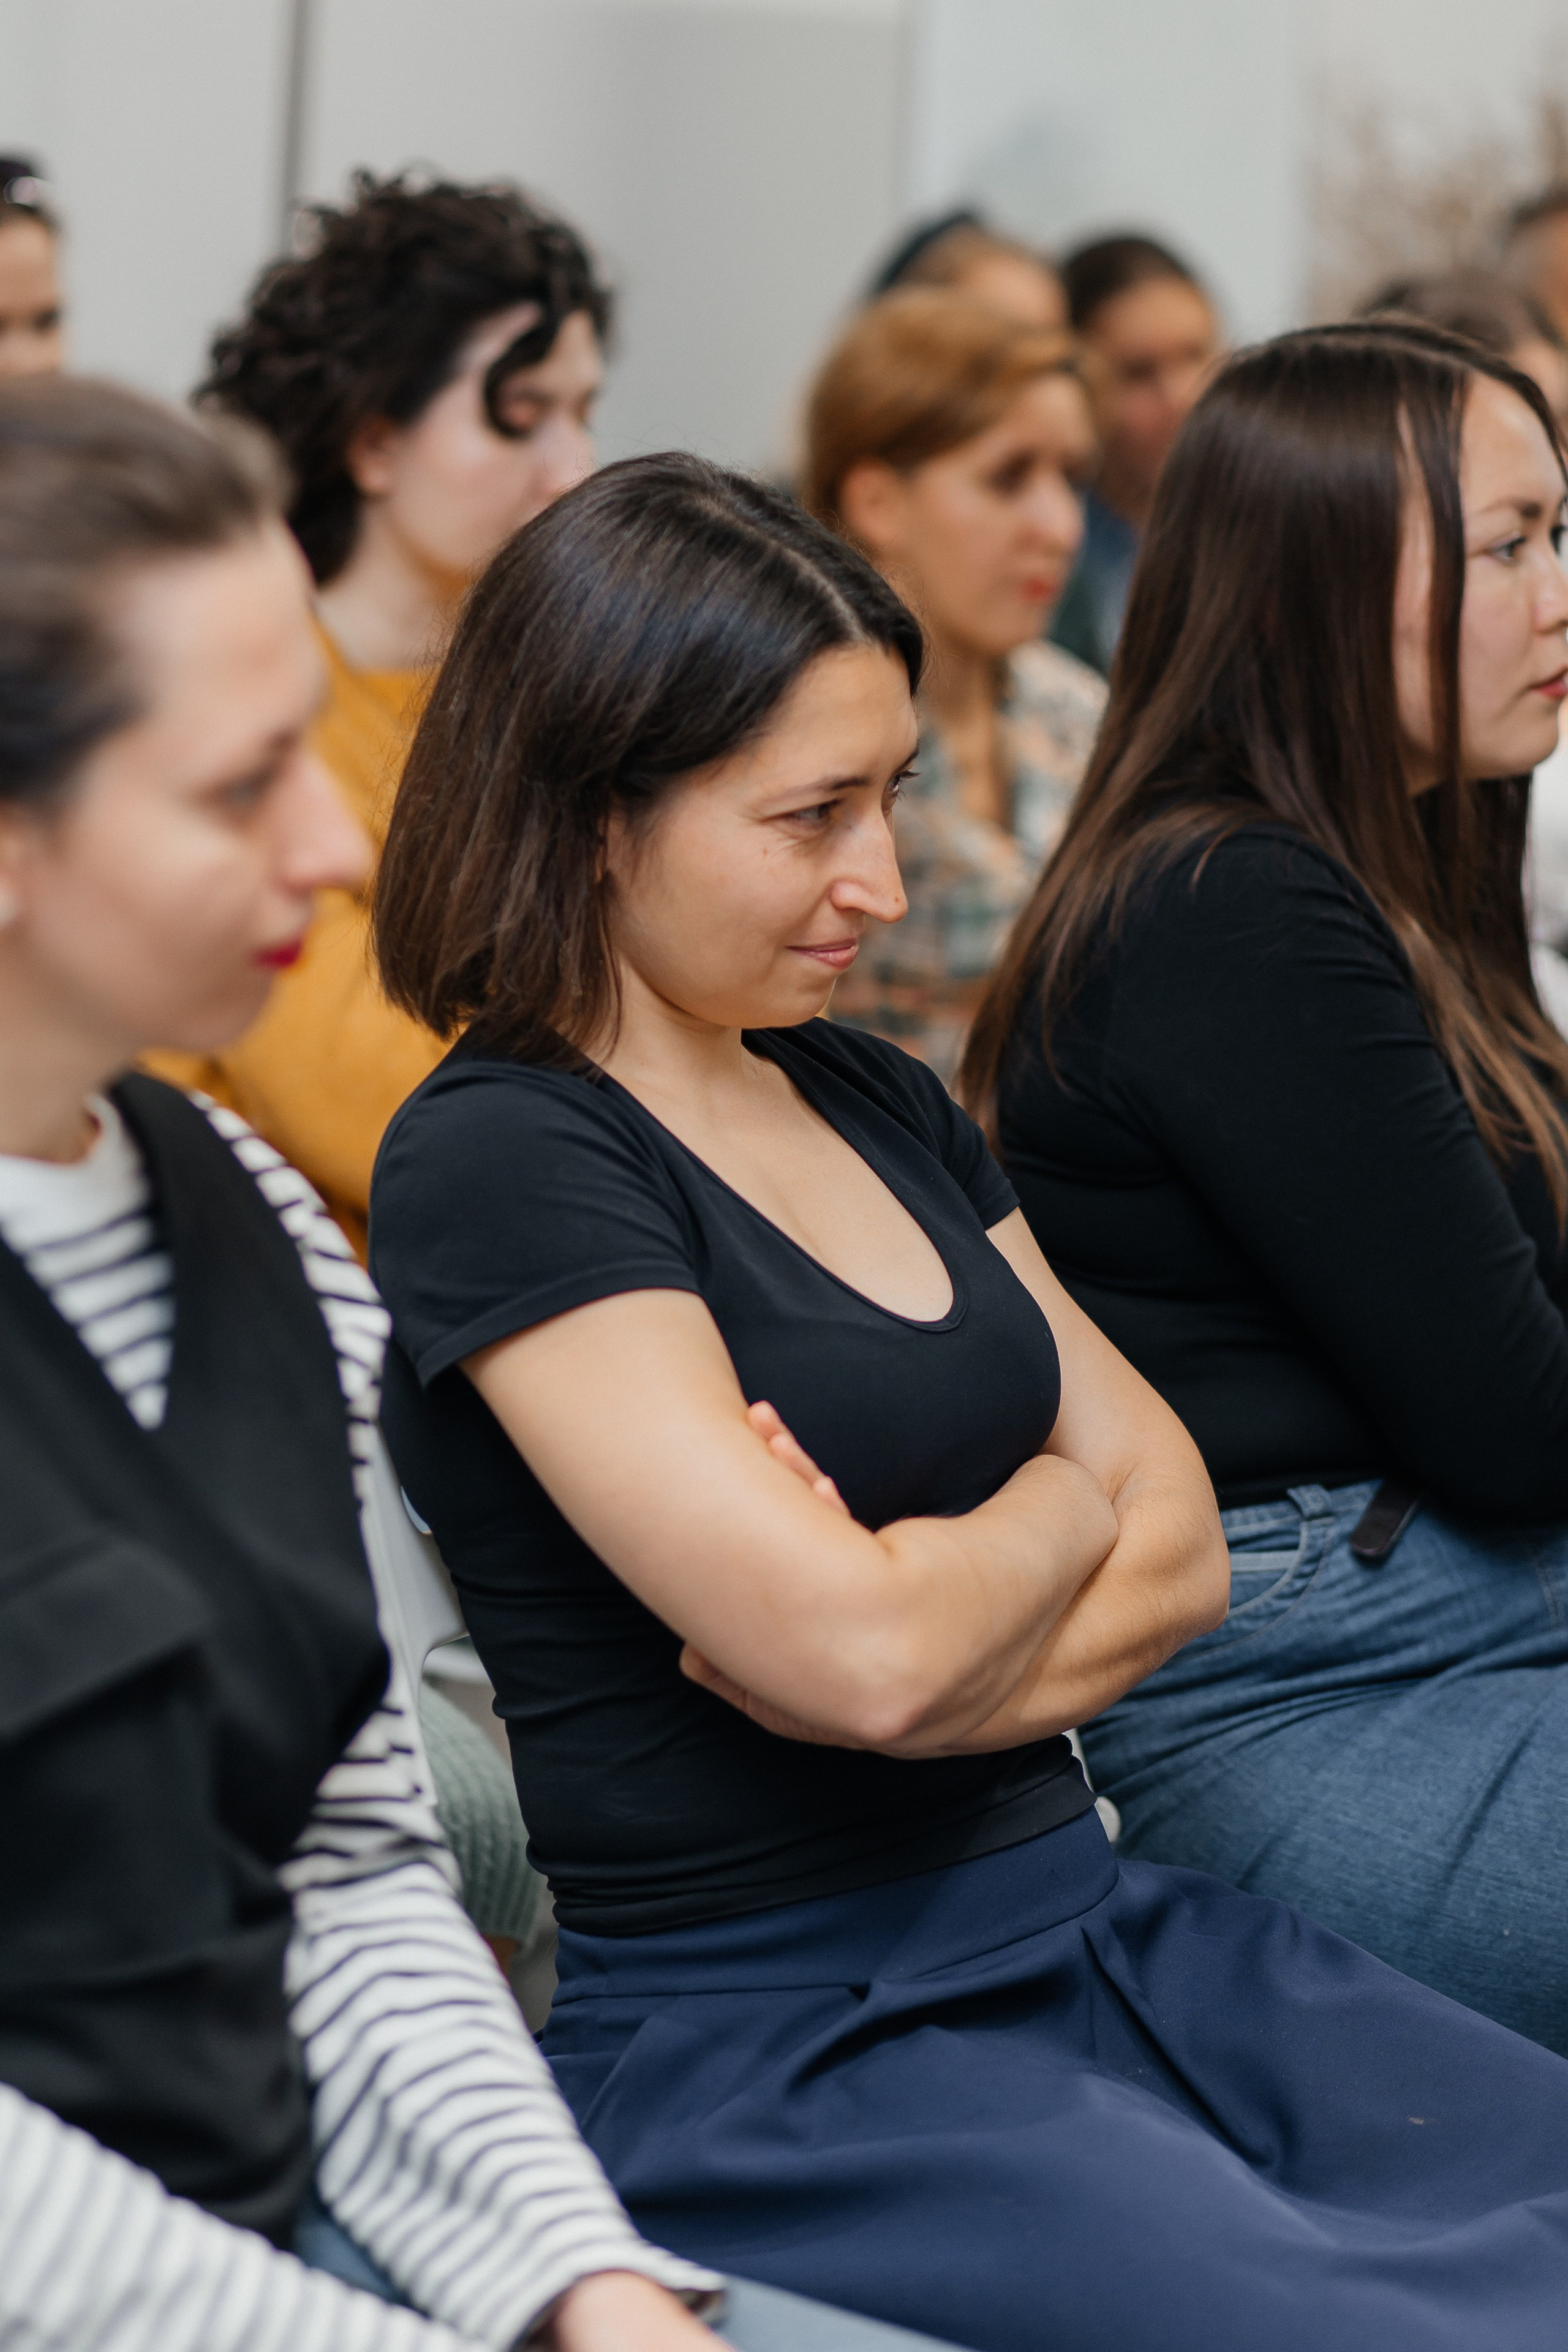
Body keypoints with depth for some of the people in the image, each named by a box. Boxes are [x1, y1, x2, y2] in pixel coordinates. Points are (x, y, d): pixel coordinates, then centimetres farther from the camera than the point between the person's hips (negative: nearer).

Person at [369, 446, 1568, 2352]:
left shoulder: (872, 1100, 15)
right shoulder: (499, 1162, -10)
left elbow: (1180, 1543, 11)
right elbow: (857, 1651, -18)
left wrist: (922, 1610, -10)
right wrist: (1060, 1504, 4)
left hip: (1088, 1924, 8)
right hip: (764, 2041, -8)